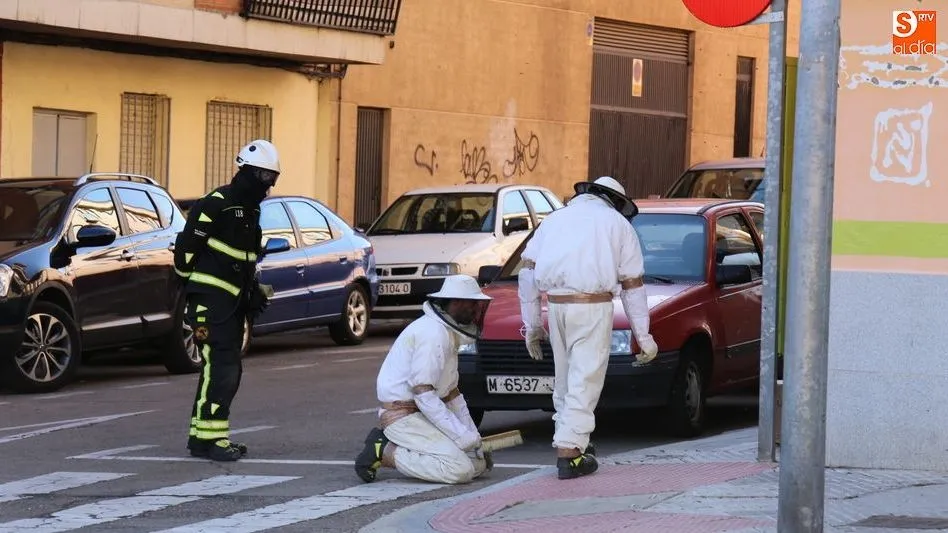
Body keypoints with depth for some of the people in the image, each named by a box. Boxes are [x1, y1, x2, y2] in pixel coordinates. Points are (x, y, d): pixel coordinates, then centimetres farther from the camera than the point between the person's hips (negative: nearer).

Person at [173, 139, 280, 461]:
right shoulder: (216, 204, -13)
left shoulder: (251, 210, 18)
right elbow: (186, 246, -14)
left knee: (228, 371, 10)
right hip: (211, 300, -10)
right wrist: (189, 284, -9)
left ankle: (203, 435, 16)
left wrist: (254, 290, 19)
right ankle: (208, 438, -15)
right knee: (220, 368, -15)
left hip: (233, 302, 10)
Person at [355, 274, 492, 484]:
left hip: (422, 414, 11)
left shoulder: (447, 333, 15)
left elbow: (451, 392, 20)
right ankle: (385, 452, -11)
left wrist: (471, 433, 8)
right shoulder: (433, 333, -18)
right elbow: (423, 394, -23)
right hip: (403, 415, -11)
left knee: (479, 463, 3)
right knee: (459, 469, -23)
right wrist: (461, 434, -22)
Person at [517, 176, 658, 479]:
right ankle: (569, 452, -9)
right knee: (585, 381, -4)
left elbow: (527, 272, 14)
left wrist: (532, 325, 17)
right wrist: (643, 337, 16)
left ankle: (570, 440, 24)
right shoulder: (619, 224, 14)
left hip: (555, 306, 4)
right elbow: (632, 286, 12)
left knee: (565, 378, 17)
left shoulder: (555, 218, 22)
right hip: (594, 306, -4)